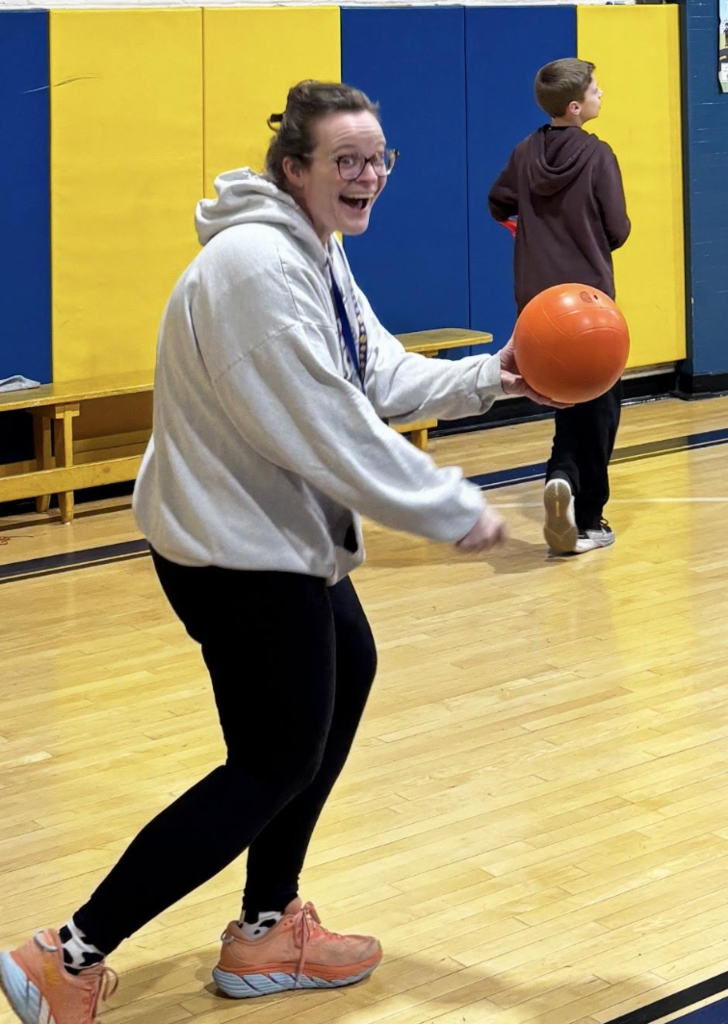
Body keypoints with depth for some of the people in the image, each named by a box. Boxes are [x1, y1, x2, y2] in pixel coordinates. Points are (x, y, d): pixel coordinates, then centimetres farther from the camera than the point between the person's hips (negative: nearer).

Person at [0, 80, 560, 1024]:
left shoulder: (317, 254, 10)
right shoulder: (258, 266, -24)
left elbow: (381, 377, 11)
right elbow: (326, 430, -27)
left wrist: (487, 379, -5)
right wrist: (451, 510, -20)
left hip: (277, 532, 11)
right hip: (237, 546, -11)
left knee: (346, 673, 22)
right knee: (276, 764, -5)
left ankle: (269, 931, 28)